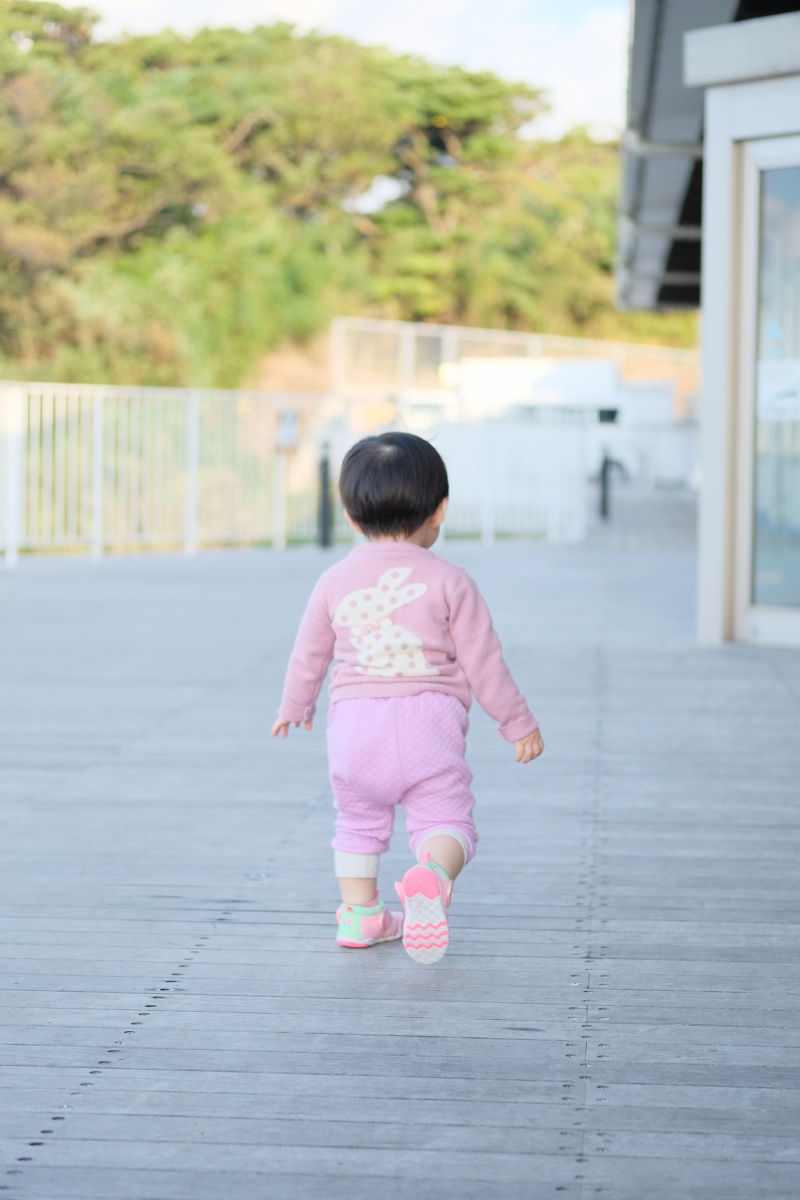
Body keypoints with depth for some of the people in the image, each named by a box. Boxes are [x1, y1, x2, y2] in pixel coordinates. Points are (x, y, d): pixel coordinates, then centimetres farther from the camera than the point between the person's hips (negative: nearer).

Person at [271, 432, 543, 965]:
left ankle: (360, 911, 20)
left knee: (359, 819, 22)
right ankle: (431, 876, -31)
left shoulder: (335, 581, 7)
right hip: (427, 721, -3)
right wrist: (518, 722, 13)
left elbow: (309, 654, 18)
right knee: (446, 819, -1)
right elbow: (483, 661, 1)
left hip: (354, 721, 3)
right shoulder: (449, 582, -1)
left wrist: (295, 706, 36)